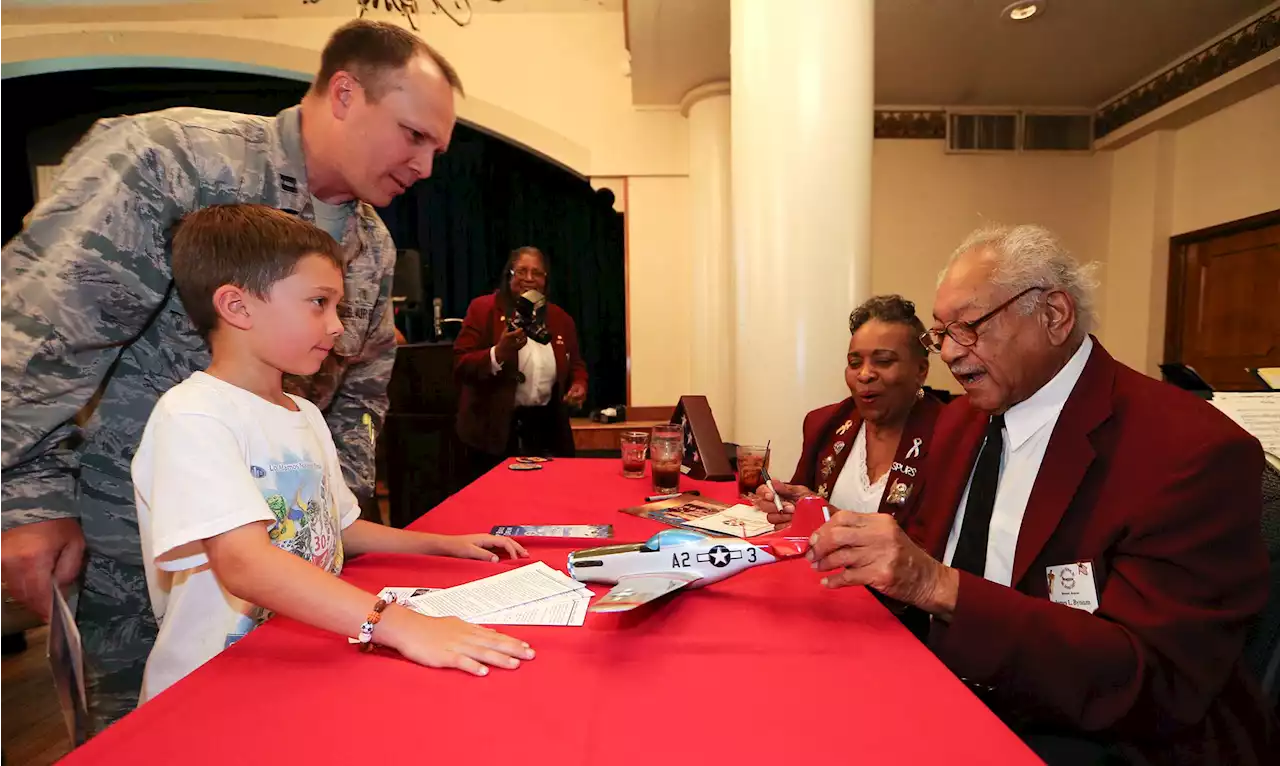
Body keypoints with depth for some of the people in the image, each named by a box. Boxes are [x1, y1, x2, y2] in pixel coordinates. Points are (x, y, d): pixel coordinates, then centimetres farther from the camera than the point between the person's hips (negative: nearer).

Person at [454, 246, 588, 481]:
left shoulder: (560, 318, 10)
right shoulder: (483, 309, -3)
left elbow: (576, 364, 20)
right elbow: (460, 364, -8)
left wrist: (579, 385, -2)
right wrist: (498, 353, -26)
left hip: (548, 428, 4)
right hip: (496, 428, -4)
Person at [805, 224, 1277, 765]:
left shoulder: (1195, 452, -18)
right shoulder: (959, 421, 4)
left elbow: (1159, 682, -23)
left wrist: (939, 586, -33)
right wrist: (863, 549, -12)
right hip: (950, 700, 6)